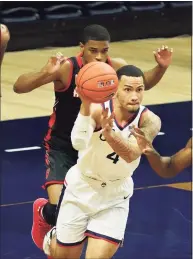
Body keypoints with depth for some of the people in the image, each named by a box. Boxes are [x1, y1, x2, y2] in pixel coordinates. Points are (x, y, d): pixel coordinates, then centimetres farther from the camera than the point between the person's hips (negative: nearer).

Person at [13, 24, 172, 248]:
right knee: (59, 210, -18)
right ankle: (43, 213, 20)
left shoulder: (115, 68, -14)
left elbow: (144, 83, 7)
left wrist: (161, 68, -13)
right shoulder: (67, 69, -26)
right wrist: (46, 74, -50)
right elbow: (18, 87, -31)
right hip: (62, 147, -4)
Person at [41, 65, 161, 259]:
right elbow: (79, 143, -46)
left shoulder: (149, 121, -21)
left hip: (115, 196, 1)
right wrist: (85, 106, -63)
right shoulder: (97, 109, -26)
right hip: (82, 188, -1)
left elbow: (131, 154, -39)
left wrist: (109, 134, -59)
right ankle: (53, 238, 50)